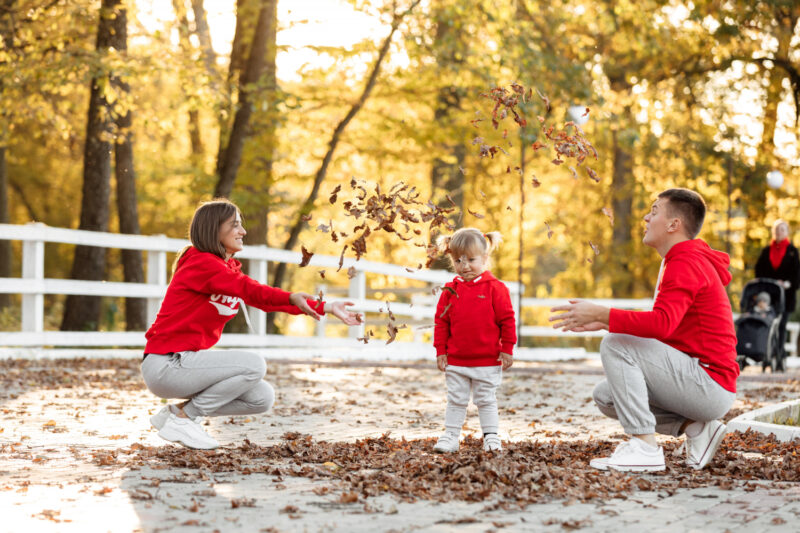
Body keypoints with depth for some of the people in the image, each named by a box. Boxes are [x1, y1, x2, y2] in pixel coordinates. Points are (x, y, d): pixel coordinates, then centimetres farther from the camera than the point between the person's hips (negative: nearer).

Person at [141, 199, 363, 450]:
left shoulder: (228, 269, 14)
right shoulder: (201, 263, -15)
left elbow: (267, 298, 7)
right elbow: (248, 289, -31)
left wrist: (326, 308, 0)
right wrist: (291, 297, -46)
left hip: (186, 360, 10)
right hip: (165, 363, -10)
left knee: (262, 398, 4)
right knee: (253, 365, -22)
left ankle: (176, 412, 9)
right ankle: (182, 416, -10)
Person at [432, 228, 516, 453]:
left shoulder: (495, 288, -7)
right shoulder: (450, 290, 2)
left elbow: (507, 320, -4)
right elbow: (441, 322, 6)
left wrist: (507, 349, -5)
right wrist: (440, 351, 2)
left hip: (487, 361, -2)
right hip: (456, 361, 2)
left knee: (486, 400, 8)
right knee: (456, 400, 9)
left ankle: (491, 436, 17)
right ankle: (450, 436, 15)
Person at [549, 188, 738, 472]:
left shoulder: (686, 264, -15)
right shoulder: (683, 261, 19)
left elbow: (662, 323, -31)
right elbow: (662, 325, 18)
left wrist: (599, 313, -29)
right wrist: (603, 321, 8)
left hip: (710, 383, -10)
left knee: (615, 344, -19)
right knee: (605, 395, 9)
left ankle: (645, 448, -22)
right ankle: (694, 427, 5)